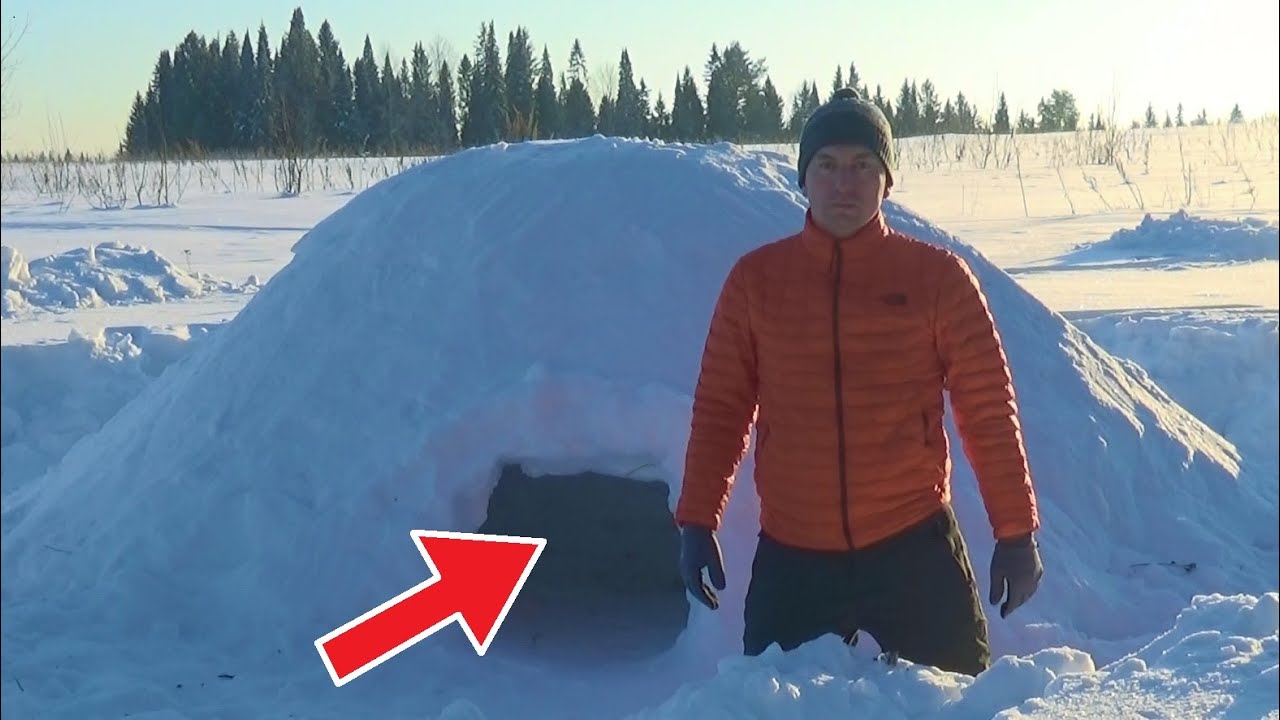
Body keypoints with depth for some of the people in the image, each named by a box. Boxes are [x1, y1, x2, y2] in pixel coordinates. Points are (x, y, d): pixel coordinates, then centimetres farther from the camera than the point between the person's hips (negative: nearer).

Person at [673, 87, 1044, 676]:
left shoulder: (937, 276, -1)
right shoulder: (755, 279, 3)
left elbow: (988, 409, 0)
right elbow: (720, 407, 6)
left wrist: (1016, 529, -1)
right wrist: (697, 521, 0)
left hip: (915, 552, -1)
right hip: (790, 558, 1)